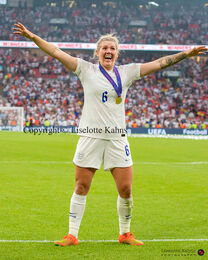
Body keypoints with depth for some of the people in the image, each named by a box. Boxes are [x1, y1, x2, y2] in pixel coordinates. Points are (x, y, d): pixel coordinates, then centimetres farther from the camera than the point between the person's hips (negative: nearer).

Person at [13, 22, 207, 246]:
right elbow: (56, 52, -2)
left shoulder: (126, 72, 8)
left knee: (126, 189, 0)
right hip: (91, 135, -2)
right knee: (81, 188, 0)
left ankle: (125, 234, 19)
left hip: (117, 137, 2)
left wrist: (186, 54, 7)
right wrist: (32, 36, -9)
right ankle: (72, 236, 10)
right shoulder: (86, 70, 3)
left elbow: (159, 63, 10)